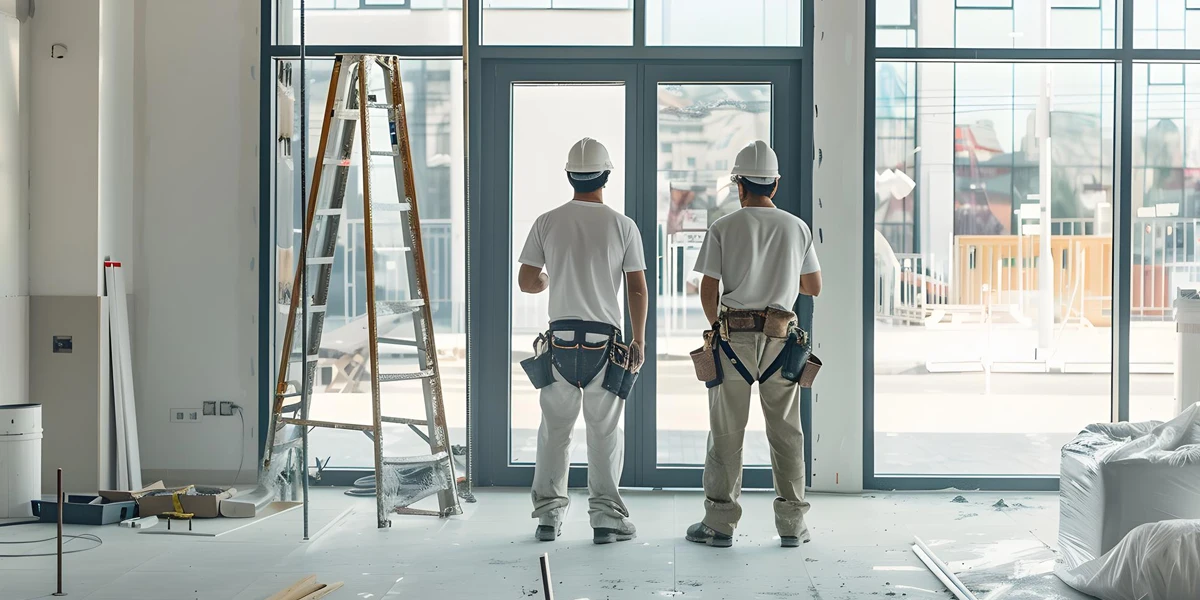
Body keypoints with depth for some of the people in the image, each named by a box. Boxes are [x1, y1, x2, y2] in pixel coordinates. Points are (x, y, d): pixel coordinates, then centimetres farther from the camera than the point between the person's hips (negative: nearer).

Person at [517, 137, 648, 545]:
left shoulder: (547, 223, 0)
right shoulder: (622, 225, -3)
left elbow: (527, 282, 3)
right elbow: (637, 289, -2)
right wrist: (639, 340, 7)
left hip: (560, 339, 2)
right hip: (605, 340, -1)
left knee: (554, 430, 10)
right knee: (605, 433, 5)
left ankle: (549, 516, 13)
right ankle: (606, 517, 6)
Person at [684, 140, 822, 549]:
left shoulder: (724, 228, -4)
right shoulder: (797, 228, 4)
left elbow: (708, 291, -5)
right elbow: (814, 287, 11)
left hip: (733, 336, -2)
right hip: (780, 338, 2)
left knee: (726, 434, 5)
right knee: (786, 433, 9)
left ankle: (719, 523, 8)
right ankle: (791, 524, 11)